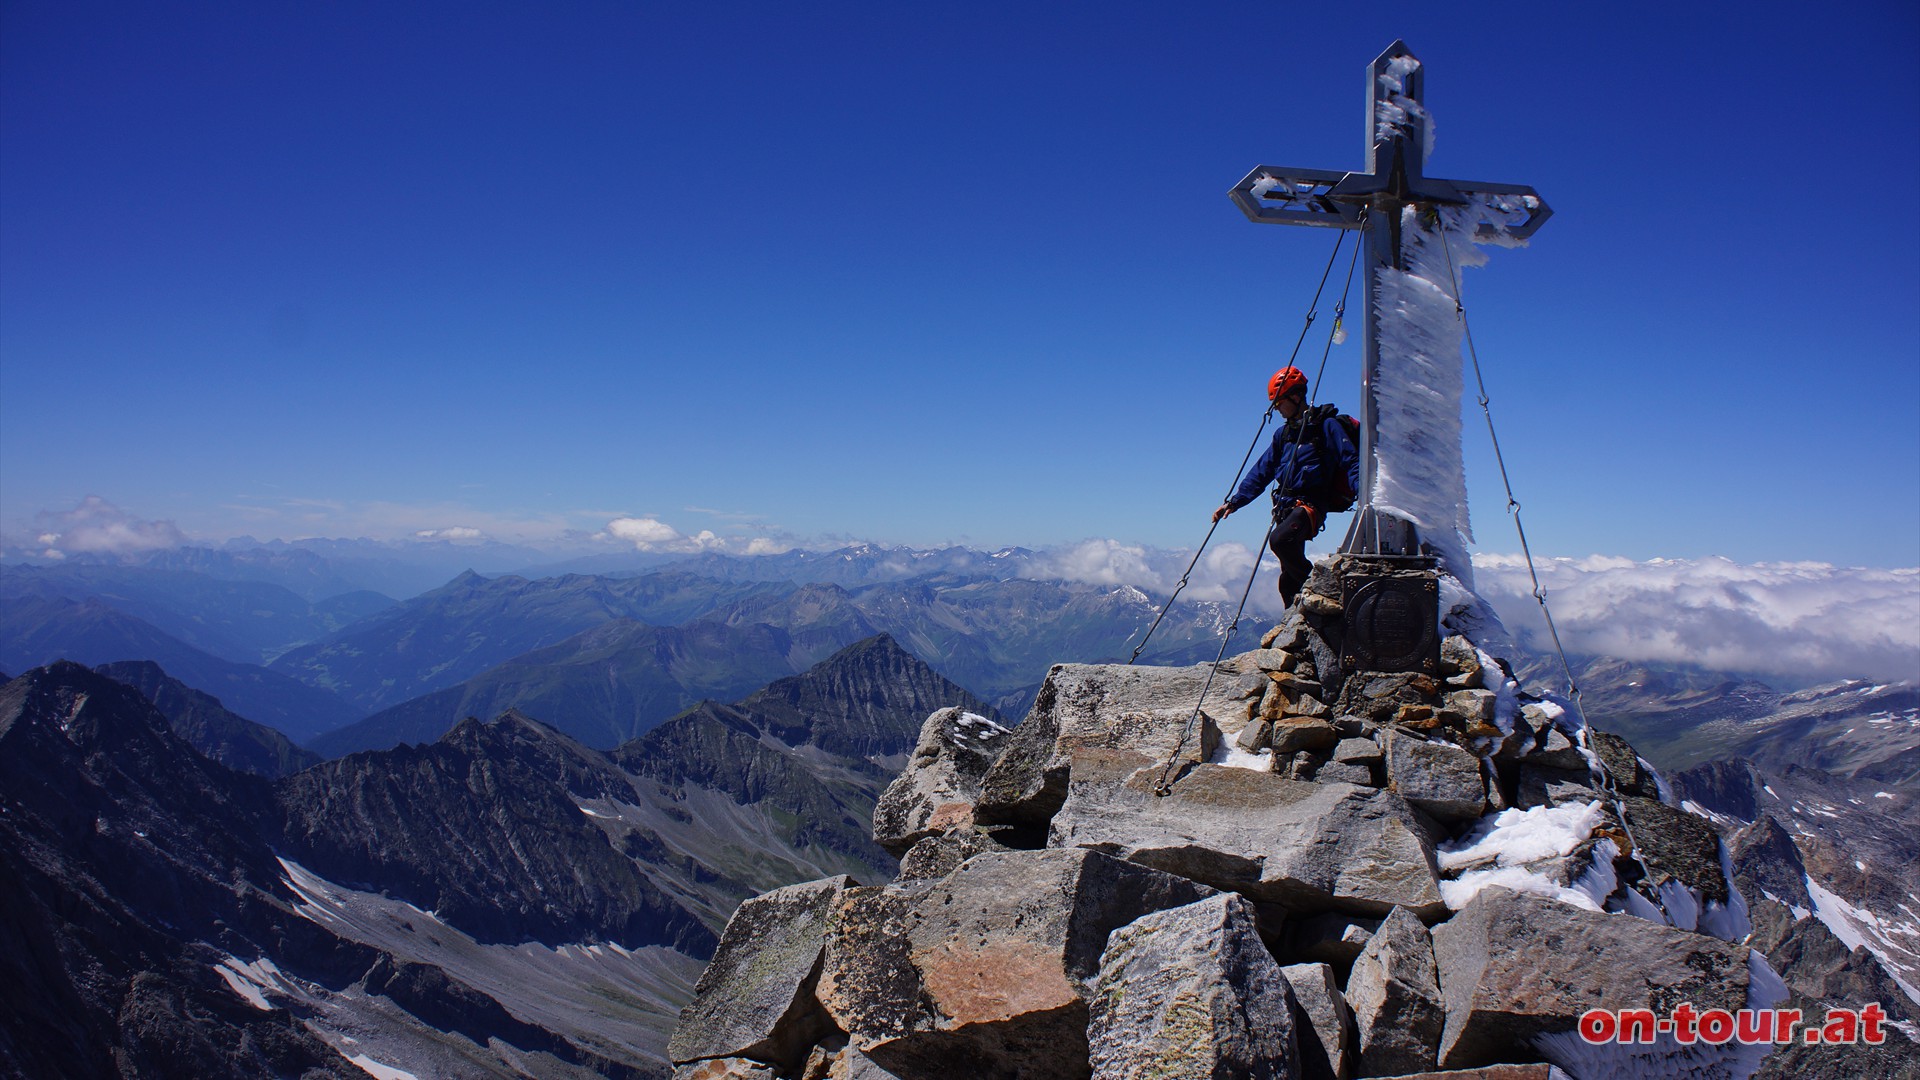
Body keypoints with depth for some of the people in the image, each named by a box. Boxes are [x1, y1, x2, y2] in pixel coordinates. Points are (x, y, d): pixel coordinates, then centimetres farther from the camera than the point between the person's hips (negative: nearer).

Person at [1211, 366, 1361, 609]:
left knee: (1279, 539, -33)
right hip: (1286, 506, 7)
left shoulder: (1326, 425, -3)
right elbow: (1261, 472, 20)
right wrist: (1233, 502, 13)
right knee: (1289, 579, 6)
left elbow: (1351, 462, -10)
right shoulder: (1284, 434, 19)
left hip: (1310, 504, -7)